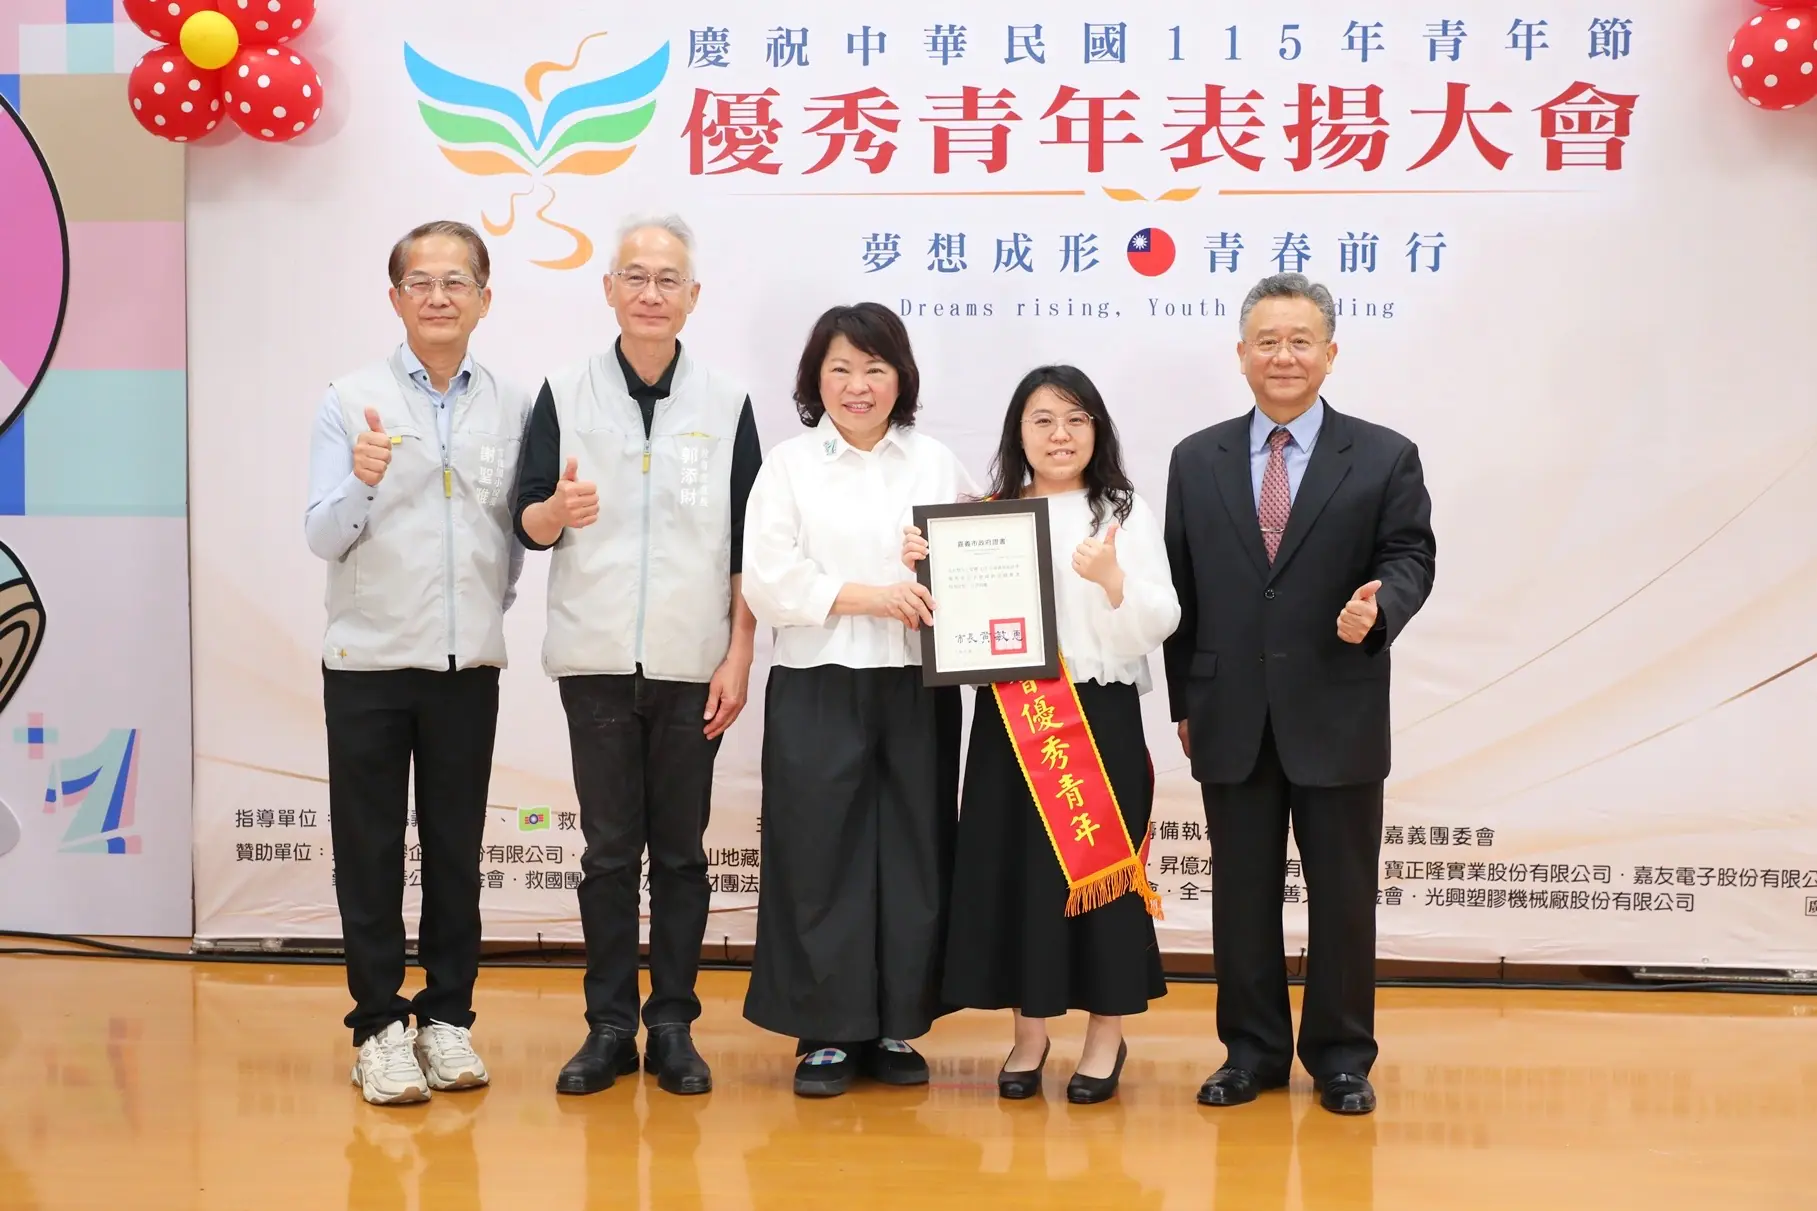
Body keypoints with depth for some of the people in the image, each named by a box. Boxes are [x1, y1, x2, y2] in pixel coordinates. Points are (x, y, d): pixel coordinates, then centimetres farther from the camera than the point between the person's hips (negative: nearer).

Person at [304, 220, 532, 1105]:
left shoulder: (512, 408, 3)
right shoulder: (350, 401, -2)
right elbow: (323, 537, -6)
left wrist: (498, 602, 4)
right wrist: (361, 482, -24)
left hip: (468, 662, 2)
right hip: (370, 660, -1)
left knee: (456, 849, 8)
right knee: (370, 850, 4)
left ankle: (447, 1017, 19)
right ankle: (379, 1026, 13)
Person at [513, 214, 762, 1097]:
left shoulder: (726, 404, 5)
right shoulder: (566, 395, 3)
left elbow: (747, 545, 5)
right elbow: (526, 524, 0)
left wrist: (738, 657, -2)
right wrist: (558, 510, -23)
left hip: (692, 663, 0)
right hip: (597, 659, 0)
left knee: (681, 852, 6)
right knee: (609, 850, 5)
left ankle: (673, 1026, 14)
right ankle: (609, 1026, 14)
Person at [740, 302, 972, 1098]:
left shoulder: (937, 465, 11)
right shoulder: (789, 466, 4)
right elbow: (768, 582, -6)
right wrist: (866, 596, -16)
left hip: (918, 688, 2)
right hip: (818, 689, -2)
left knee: (913, 856, 5)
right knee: (821, 860, 0)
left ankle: (897, 1027, 17)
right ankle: (827, 1032, 11)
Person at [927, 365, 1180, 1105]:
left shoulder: (1125, 513, 1)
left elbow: (1159, 625, -6)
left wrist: (1113, 580, -23)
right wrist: (926, 571, -6)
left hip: (1101, 716, -2)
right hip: (1008, 717, 3)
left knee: (1098, 864, 2)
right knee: (1013, 866, 6)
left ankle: (1106, 1038, 17)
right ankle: (1029, 1033, 21)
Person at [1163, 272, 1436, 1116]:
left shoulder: (1384, 458, 3)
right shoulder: (1196, 461, 8)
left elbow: (1409, 556, -1)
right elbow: (1180, 588, 8)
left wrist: (1378, 606, -24)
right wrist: (1184, 700, 5)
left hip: (1338, 717, -2)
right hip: (1232, 720, 2)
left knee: (1343, 895, 6)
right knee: (1241, 893, 10)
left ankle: (1341, 1055, 21)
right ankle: (1252, 1050, 23)